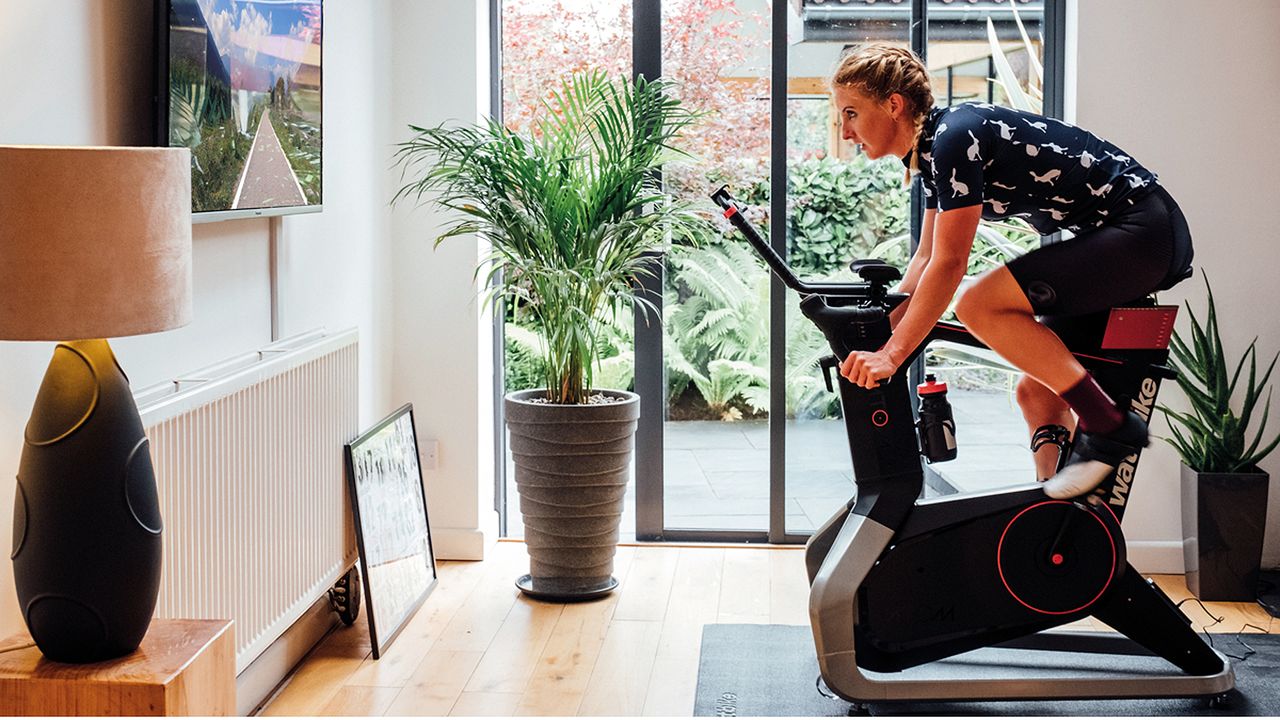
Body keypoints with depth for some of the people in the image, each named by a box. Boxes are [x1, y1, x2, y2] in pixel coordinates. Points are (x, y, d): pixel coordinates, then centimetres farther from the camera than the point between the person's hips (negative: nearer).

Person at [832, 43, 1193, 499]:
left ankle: (1110, 427, -17)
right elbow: (926, 259, 14)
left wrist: (891, 355, -22)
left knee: (980, 305, -22)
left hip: (1142, 233, -10)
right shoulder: (933, 148, 11)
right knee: (1037, 392, 9)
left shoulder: (955, 136, -19)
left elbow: (949, 265, -22)